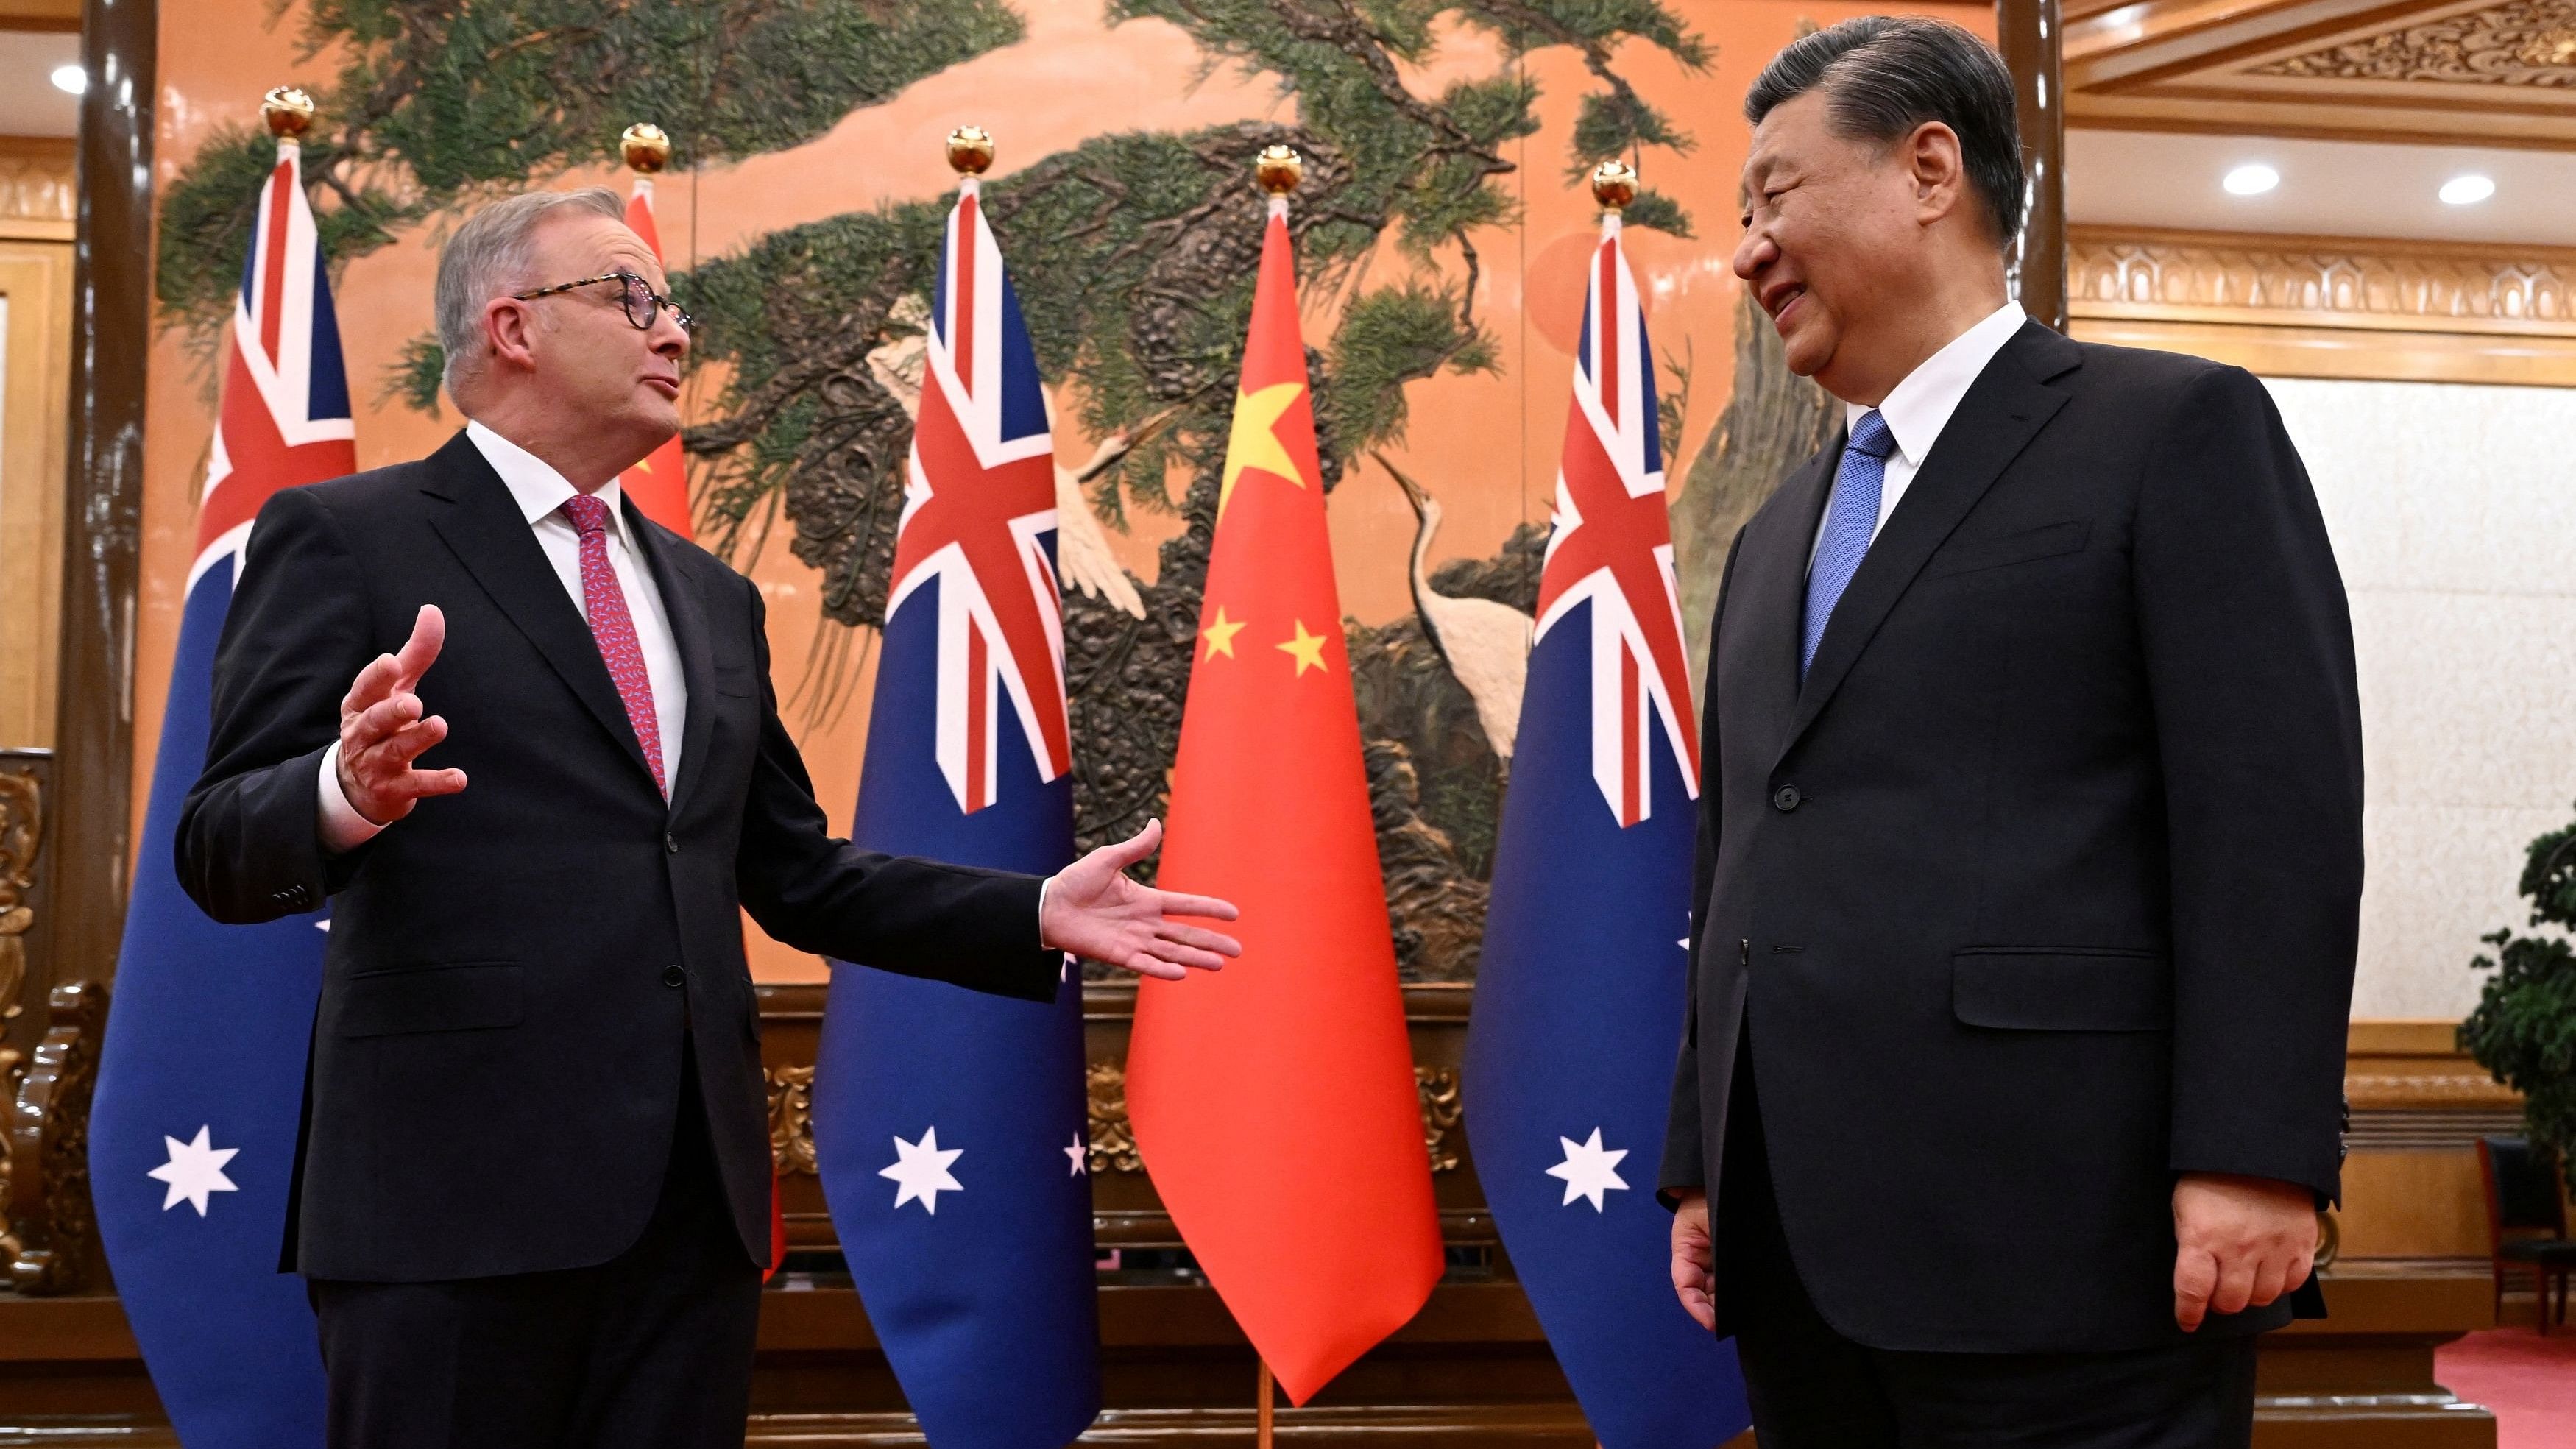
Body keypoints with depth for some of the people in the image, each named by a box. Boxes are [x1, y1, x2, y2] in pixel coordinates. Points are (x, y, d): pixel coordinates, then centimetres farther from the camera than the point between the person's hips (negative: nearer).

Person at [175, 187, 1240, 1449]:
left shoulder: (712, 596, 21)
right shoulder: (343, 538, 1)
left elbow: (795, 876, 23)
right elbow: (221, 853, -7)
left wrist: (1036, 916, 14)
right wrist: (347, 796, -29)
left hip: (696, 1191, 6)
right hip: (460, 1187, -6)